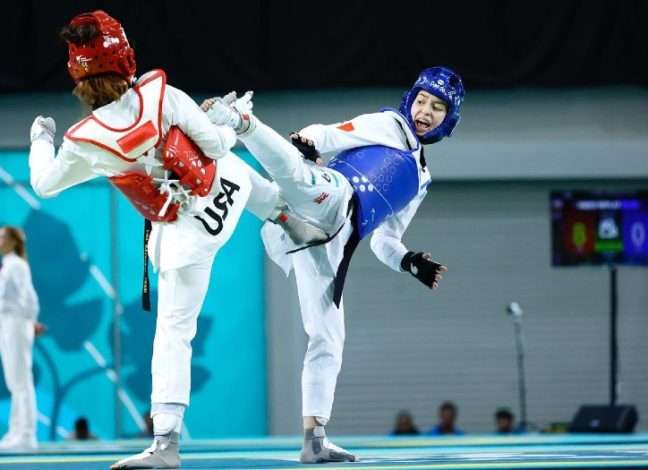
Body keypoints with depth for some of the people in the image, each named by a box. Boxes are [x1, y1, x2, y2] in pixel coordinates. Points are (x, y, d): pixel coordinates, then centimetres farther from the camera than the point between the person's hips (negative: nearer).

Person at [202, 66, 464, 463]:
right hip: (330, 197, -6)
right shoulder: (388, 126, 18)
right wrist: (306, 141, -20)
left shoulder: (420, 179, 35)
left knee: (328, 339, 4)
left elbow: (384, 241, 35)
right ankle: (238, 121, -63)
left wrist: (411, 263, 14)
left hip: (328, 245, 6)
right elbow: (328, 136, 4)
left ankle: (314, 438, 6)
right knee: (302, 175, -41)